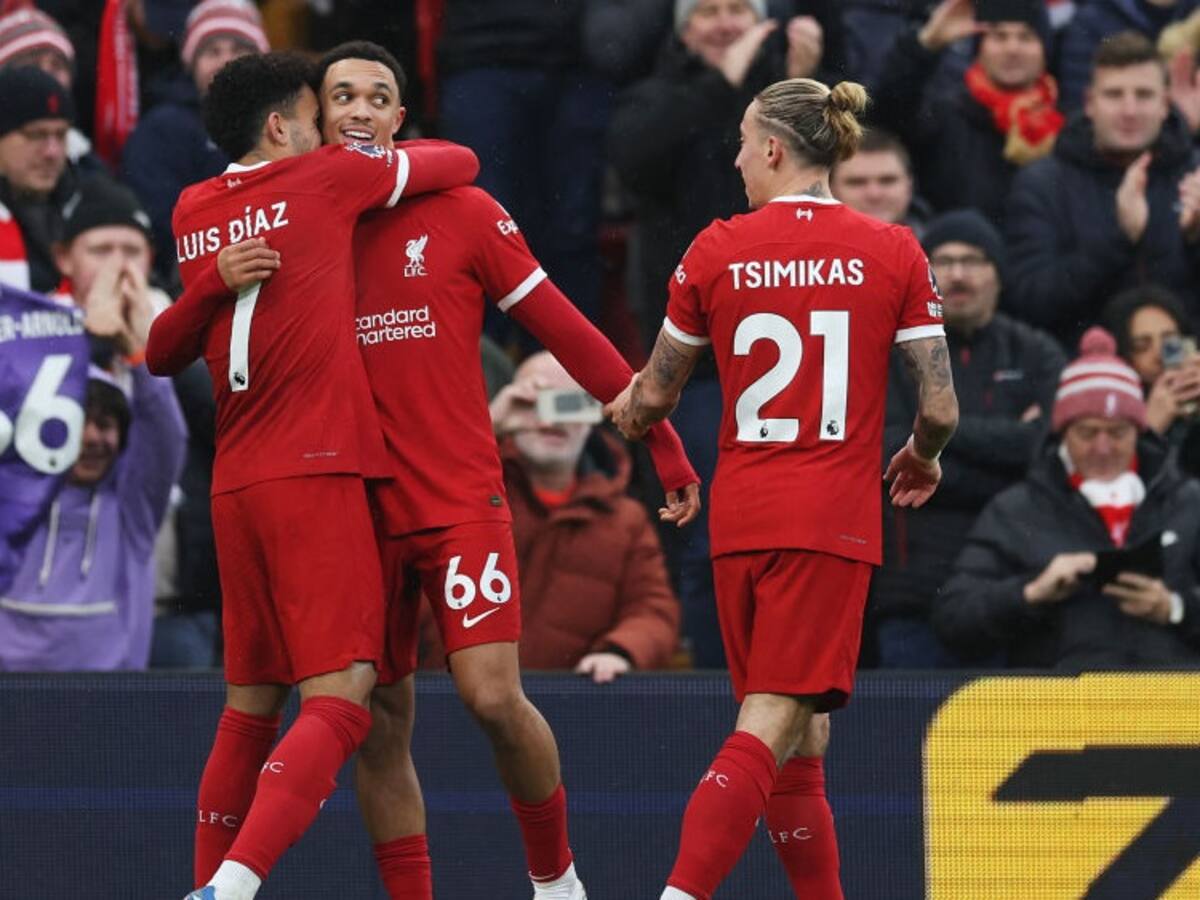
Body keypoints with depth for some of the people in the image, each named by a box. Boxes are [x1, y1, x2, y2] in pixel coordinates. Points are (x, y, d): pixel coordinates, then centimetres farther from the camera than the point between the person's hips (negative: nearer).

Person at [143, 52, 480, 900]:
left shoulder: (193, 215, 14)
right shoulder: (325, 178, -1)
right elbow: (461, 162, 12)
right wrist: (385, 157, 31)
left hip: (233, 483, 7)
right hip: (316, 473, -7)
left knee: (250, 705, 16)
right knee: (339, 701, -12)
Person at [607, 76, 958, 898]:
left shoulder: (717, 252, 1)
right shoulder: (893, 252, -1)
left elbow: (650, 401, 11)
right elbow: (940, 409, -3)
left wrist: (626, 413, 35)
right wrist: (922, 456, 20)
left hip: (741, 514, 3)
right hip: (834, 520, -3)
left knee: (788, 739, 14)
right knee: (771, 732, -9)